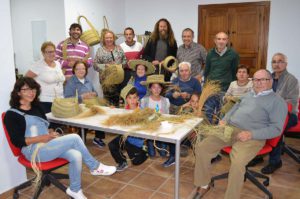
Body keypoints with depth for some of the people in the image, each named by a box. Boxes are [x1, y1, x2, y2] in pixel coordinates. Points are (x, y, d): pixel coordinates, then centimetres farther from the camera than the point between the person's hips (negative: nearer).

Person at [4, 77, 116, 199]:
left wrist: (51, 133, -5)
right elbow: (17, 141, -11)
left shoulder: (37, 108, 17)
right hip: (34, 151, -6)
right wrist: (42, 138, -19)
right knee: (74, 138, -23)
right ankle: (95, 167, -6)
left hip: (48, 145, 6)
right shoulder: (11, 115, -3)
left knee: (76, 156, -24)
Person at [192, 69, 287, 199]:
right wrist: (224, 120, 7)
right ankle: (203, 185, 7)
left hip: (252, 137, -6)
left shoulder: (277, 101, 2)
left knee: (237, 163, -34)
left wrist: (251, 134, -18)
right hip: (229, 129, 6)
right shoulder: (248, 95, 23)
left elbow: (276, 128, -5)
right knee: (201, 148, -10)